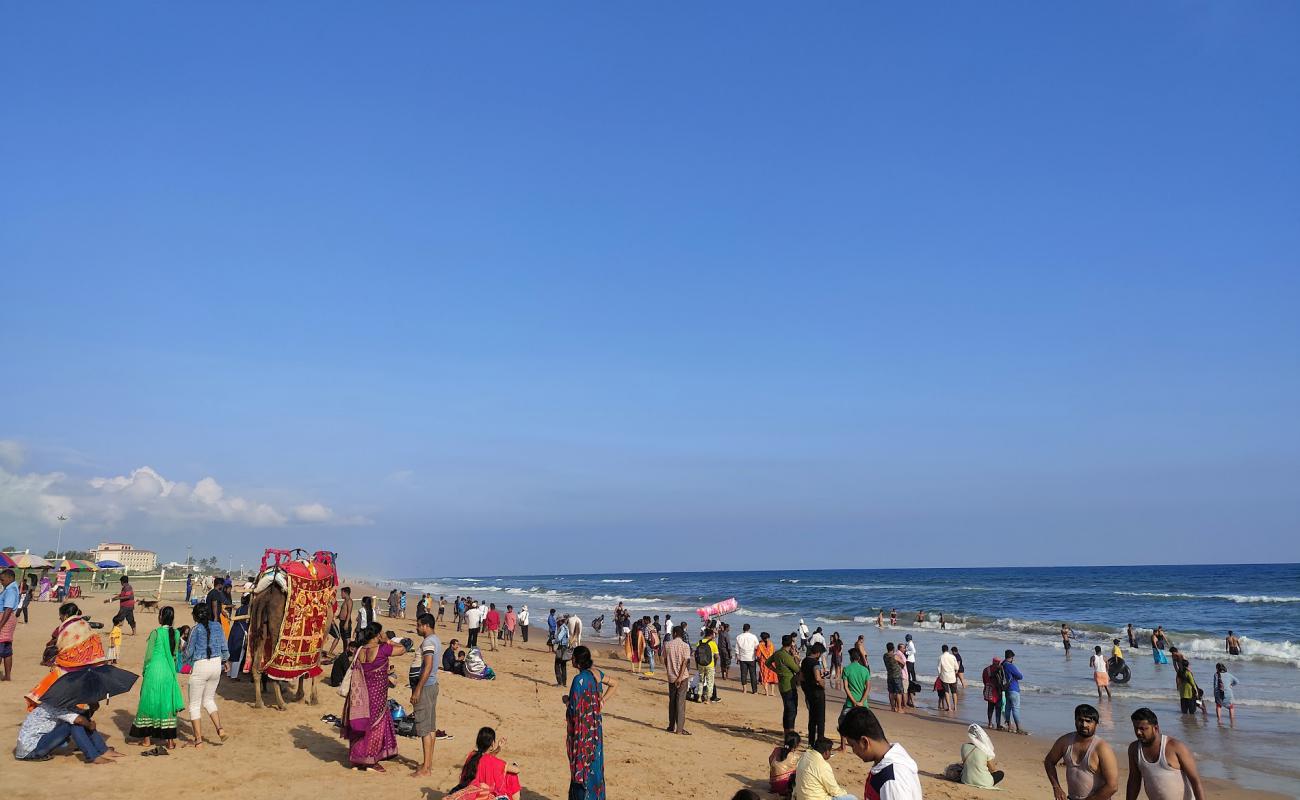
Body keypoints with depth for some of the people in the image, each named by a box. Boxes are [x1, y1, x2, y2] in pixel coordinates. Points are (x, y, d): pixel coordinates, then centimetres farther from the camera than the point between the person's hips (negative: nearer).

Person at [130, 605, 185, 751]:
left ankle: (147, 738, 17)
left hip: (154, 671, -3)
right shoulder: (176, 634, 1)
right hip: (169, 672, 3)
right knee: (168, 704, 8)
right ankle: (170, 740, 8)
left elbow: (148, 655, -7)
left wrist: (144, 672, 6)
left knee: (149, 702, 10)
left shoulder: (155, 633, -11)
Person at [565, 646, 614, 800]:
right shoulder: (597, 673, 1)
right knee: (595, 763, 17)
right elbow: (613, 685, 17)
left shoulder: (579, 679, -22)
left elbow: (574, 707, -22)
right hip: (595, 727, 7)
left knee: (581, 766, 4)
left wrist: (566, 699, -2)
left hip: (582, 730, -7)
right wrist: (602, 701, 12)